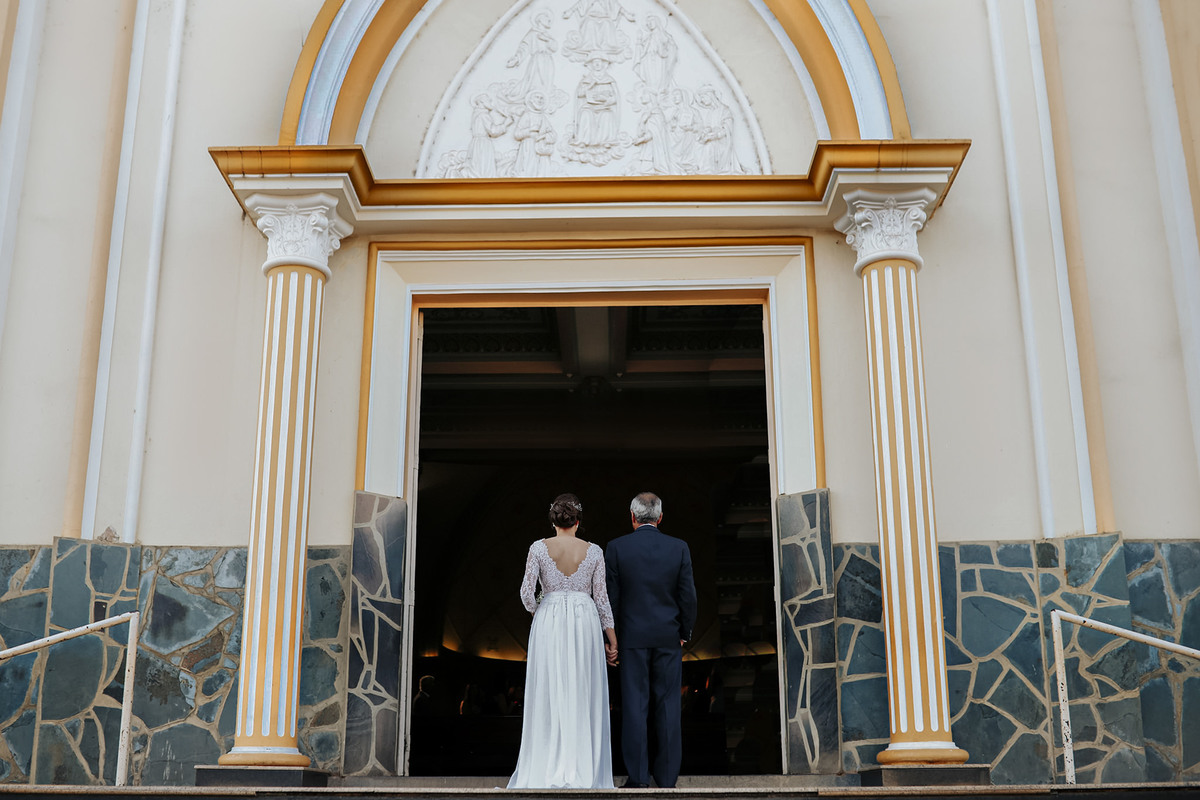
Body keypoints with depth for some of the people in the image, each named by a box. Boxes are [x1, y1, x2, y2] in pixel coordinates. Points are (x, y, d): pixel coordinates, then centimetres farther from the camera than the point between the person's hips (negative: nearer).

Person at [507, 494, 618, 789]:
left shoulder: (539, 548, -2)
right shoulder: (594, 551, 1)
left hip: (549, 622, 0)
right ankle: (583, 770, 5)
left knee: (549, 696, 4)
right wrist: (612, 642, 7)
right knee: (582, 697, 4)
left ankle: (547, 768, 4)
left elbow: (526, 591, -7)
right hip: (584, 621, 0)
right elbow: (601, 598, 2)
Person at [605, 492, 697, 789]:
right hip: (669, 637, 1)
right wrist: (684, 633, 11)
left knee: (634, 706, 3)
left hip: (633, 637, -1)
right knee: (668, 705, 6)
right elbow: (688, 596, -2)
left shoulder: (616, 548, -4)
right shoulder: (679, 548, -2)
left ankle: (638, 777, 3)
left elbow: (610, 596, -3)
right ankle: (667, 778, 9)